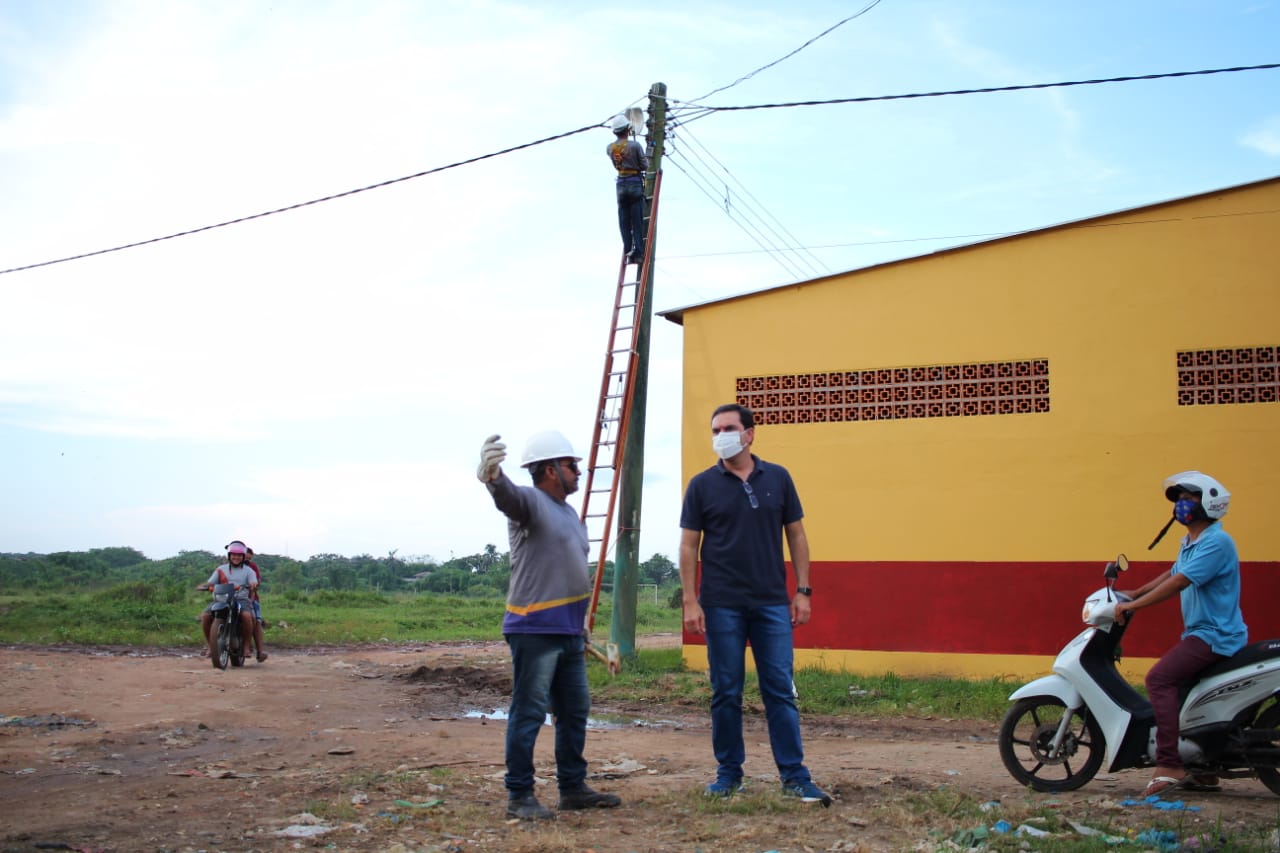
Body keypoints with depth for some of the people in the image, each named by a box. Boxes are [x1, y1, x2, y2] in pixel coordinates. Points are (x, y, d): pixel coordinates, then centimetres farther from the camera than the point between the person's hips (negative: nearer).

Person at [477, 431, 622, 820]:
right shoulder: (530, 502, -9)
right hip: (534, 631, -9)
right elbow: (508, 495, -34)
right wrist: (493, 477, -58)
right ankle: (519, 795, 2)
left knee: (575, 711, 15)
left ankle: (573, 788, 26)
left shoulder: (570, 514, 19)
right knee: (529, 713, -5)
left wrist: (582, 624, 26)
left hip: (569, 632, 9)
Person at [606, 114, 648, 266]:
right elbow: (645, 166, -6)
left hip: (621, 184, 3)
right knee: (638, 221, 0)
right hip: (636, 183, -3)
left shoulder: (609, 148, 1)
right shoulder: (635, 145, -12)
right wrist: (645, 158, 13)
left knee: (624, 221, 7)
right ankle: (638, 252, -3)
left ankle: (628, 252, 4)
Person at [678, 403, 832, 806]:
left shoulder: (778, 478, 6)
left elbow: (796, 535, 9)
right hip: (722, 606, -1)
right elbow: (689, 546, 1)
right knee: (726, 693, 5)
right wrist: (690, 601, -7)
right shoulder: (702, 485, 1)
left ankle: (794, 776, 6)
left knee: (781, 691, 1)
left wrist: (803, 590, 2)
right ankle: (729, 773, 16)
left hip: (773, 605, 1)